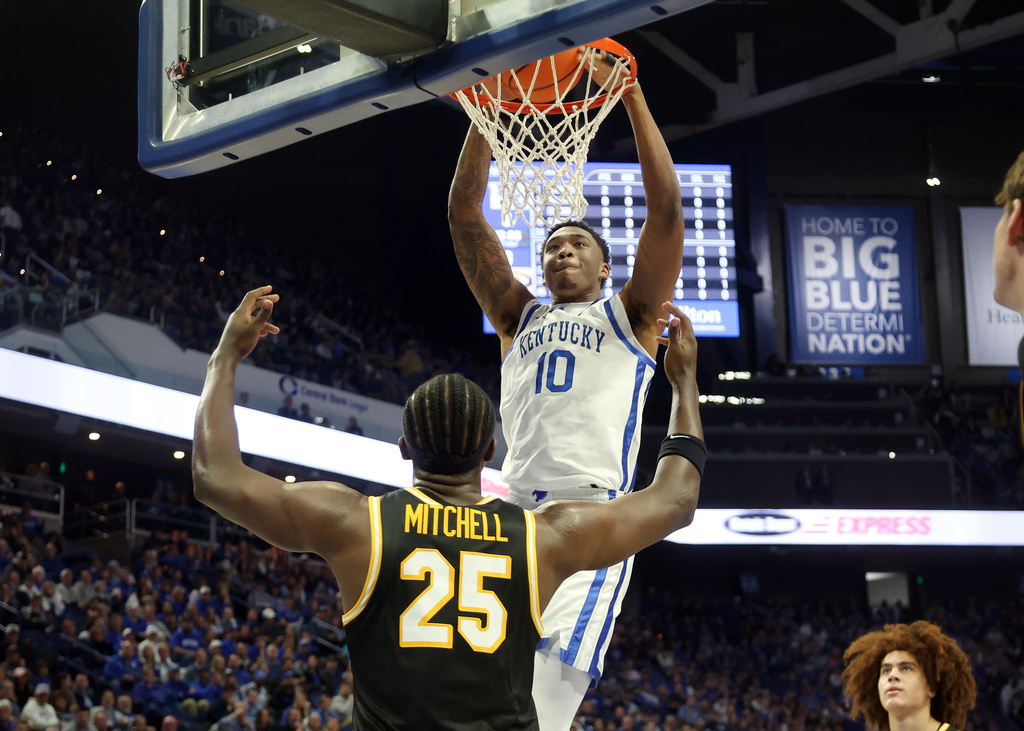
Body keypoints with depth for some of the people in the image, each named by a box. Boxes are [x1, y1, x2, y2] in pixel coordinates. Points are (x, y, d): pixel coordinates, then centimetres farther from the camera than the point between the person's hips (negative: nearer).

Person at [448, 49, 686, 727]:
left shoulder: (629, 316, 16)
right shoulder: (520, 317, 26)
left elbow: (666, 210, 3)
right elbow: (466, 220, 19)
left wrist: (634, 99, -1)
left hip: (595, 512, -4)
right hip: (516, 511, 4)